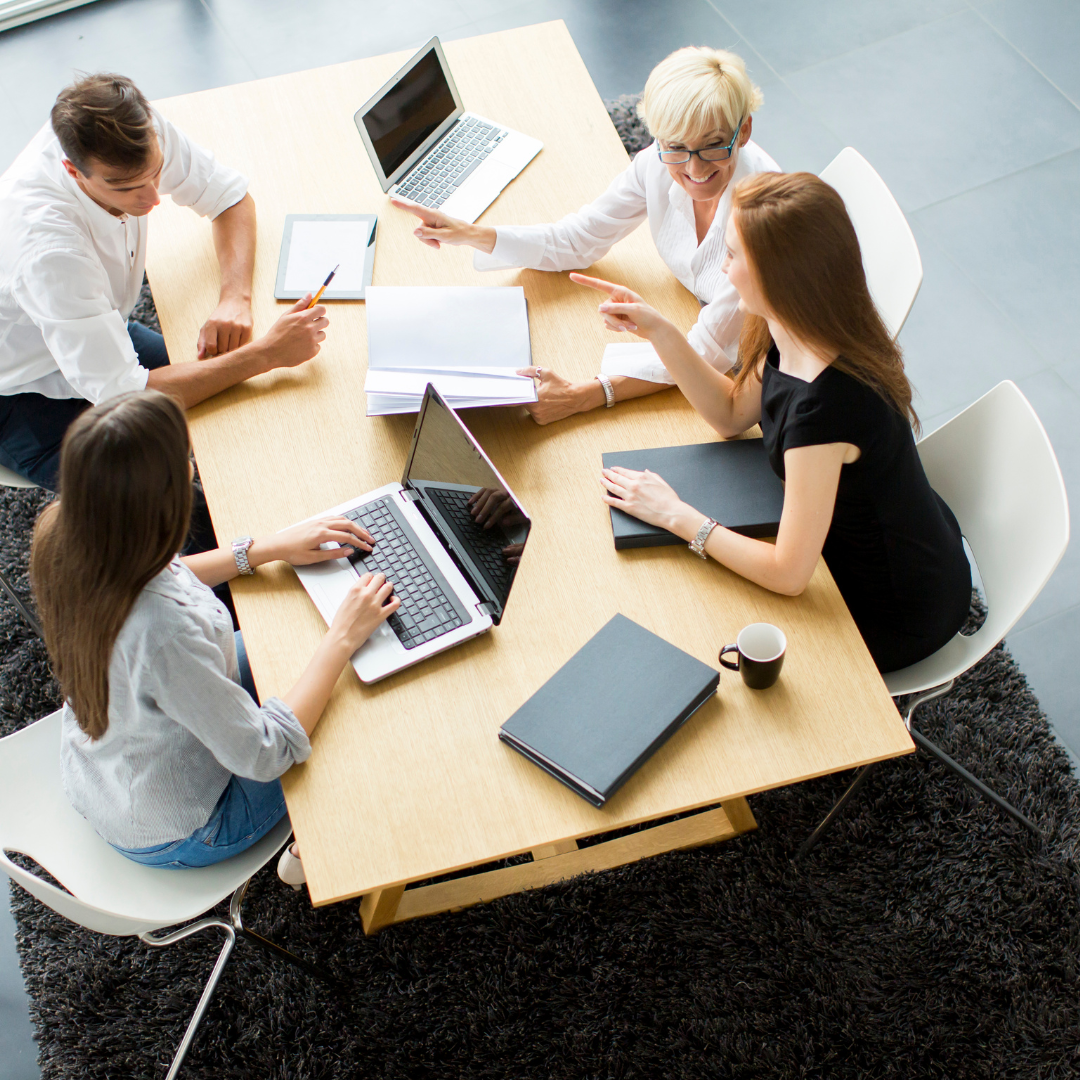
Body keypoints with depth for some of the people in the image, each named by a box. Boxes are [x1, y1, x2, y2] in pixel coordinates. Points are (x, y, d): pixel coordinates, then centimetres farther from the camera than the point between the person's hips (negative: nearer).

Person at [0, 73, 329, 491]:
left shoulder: (139, 132, -23)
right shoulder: (45, 243, -41)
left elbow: (230, 196, -4)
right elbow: (121, 397, -38)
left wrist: (236, 297, -23)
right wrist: (266, 353, -37)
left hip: (102, 332, 7)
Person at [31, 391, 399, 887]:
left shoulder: (61, 535, -20)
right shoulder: (161, 632, -44)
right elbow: (263, 755, -31)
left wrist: (269, 548, -1)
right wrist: (342, 638, -24)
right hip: (167, 835, -7)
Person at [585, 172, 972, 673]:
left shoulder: (823, 404, -39)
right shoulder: (794, 338, -13)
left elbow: (788, 574, -31)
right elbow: (733, 414, 5)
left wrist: (676, 515, -21)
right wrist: (659, 331, -7)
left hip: (901, 614, -7)